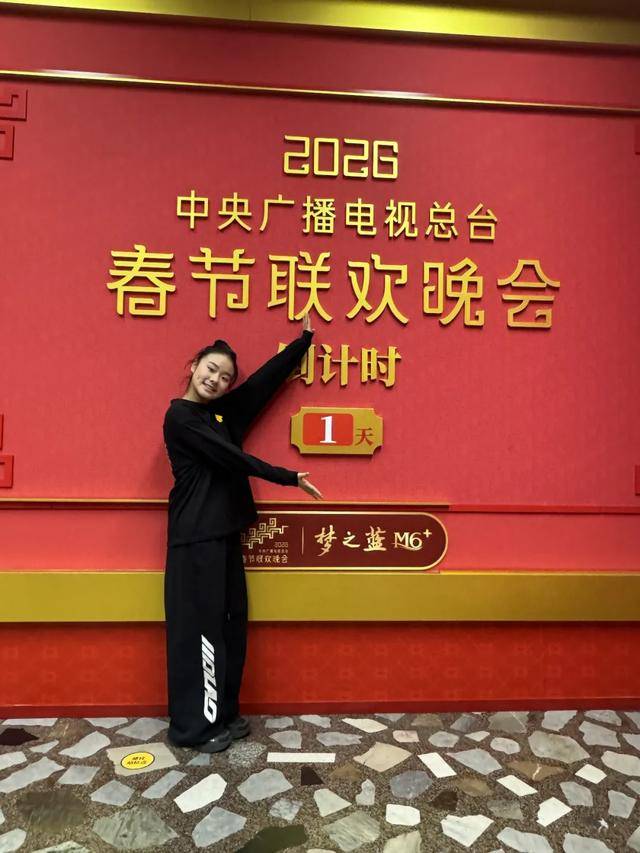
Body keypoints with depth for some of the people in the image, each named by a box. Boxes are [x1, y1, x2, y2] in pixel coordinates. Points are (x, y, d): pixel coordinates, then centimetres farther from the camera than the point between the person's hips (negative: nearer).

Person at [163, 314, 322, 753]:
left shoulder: (223, 412, 12)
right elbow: (232, 458, -14)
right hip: (195, 538, -8)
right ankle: (193, 726, 13)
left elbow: (266, 379, 11)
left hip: (224, 533, 8)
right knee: (199, 628, -1)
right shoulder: (180, 417, -9)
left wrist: (306, 338, 12)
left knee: (229, 625, 12)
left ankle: (222, 713, 26)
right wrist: (289, 477, -11)